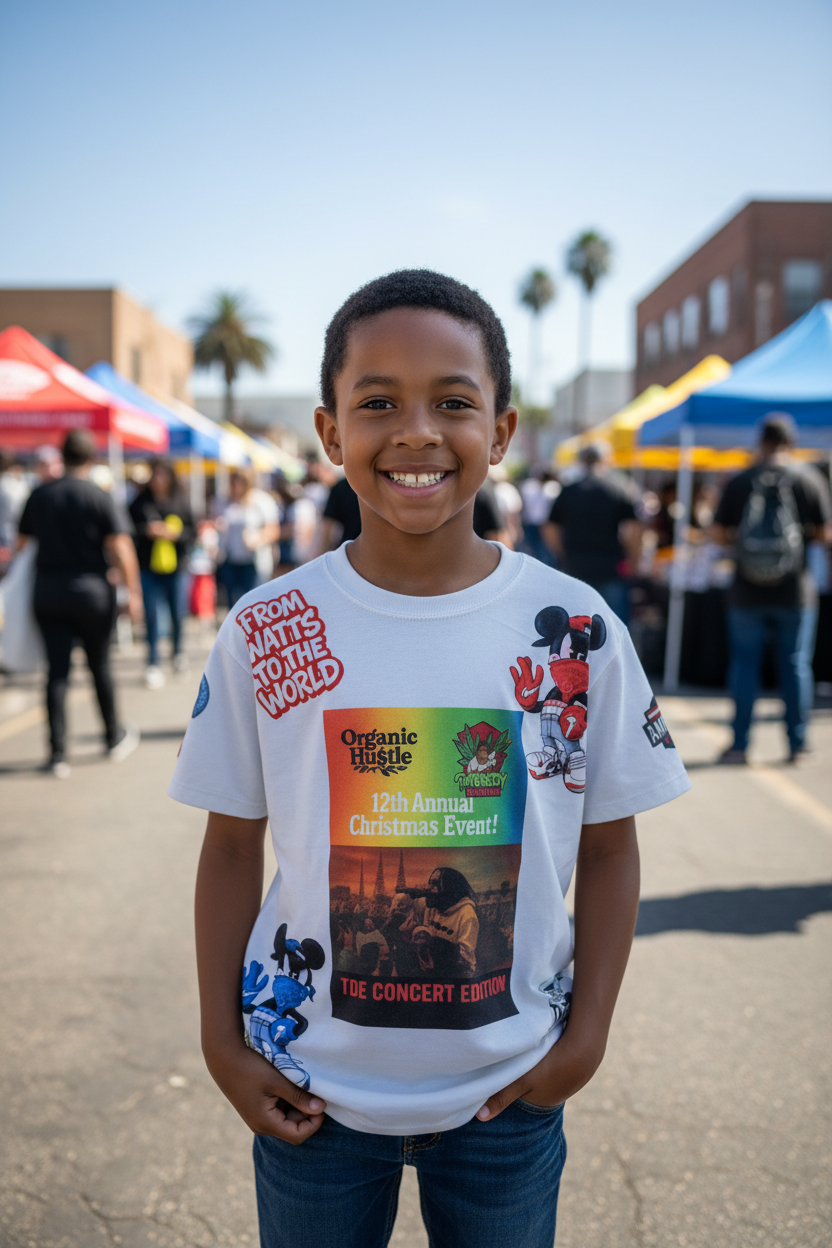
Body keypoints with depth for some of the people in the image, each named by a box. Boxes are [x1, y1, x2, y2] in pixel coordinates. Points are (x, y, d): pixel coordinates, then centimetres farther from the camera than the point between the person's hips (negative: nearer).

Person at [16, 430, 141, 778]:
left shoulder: (39, 495, 4)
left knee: (57, 671, 2)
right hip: (91, 591, -2)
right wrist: (133, 592, -5)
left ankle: (57, 753, -3)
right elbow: (120, 550, -12)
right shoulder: (98, 497, -8)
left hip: (47, 590, 2)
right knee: (99, 665, 13)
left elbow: (21, 541, 10)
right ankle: (115, 738, 28)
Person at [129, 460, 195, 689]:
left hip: (174, 566, 2)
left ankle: (178, 651, 36)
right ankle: (153, 664, 4)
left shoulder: (179, 502, 2)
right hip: (149, 567, -1)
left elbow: (191, 532, 4)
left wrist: (174, 533, -14)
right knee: (151, 615, -4)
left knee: (177, 613, 10)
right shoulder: (140, 502, -2)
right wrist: (147, 530, -19)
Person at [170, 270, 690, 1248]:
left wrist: (586, 1036, -5)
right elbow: (233, 845, -1)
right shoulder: (263, 631, -9)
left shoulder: (575, 627, -9)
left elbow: (607, 846, -1)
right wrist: (222, 1041, -3)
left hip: (510, 1092, 0)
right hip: (312, 1093, 0)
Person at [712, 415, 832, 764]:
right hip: (795, 591, 0)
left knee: (744, 664, 7)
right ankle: (797, 743, 12)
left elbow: (719, 534, -2)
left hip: (748, 592, 0)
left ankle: (740, 743, 8)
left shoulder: (739, 482, -3)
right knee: (796, 664, 9)